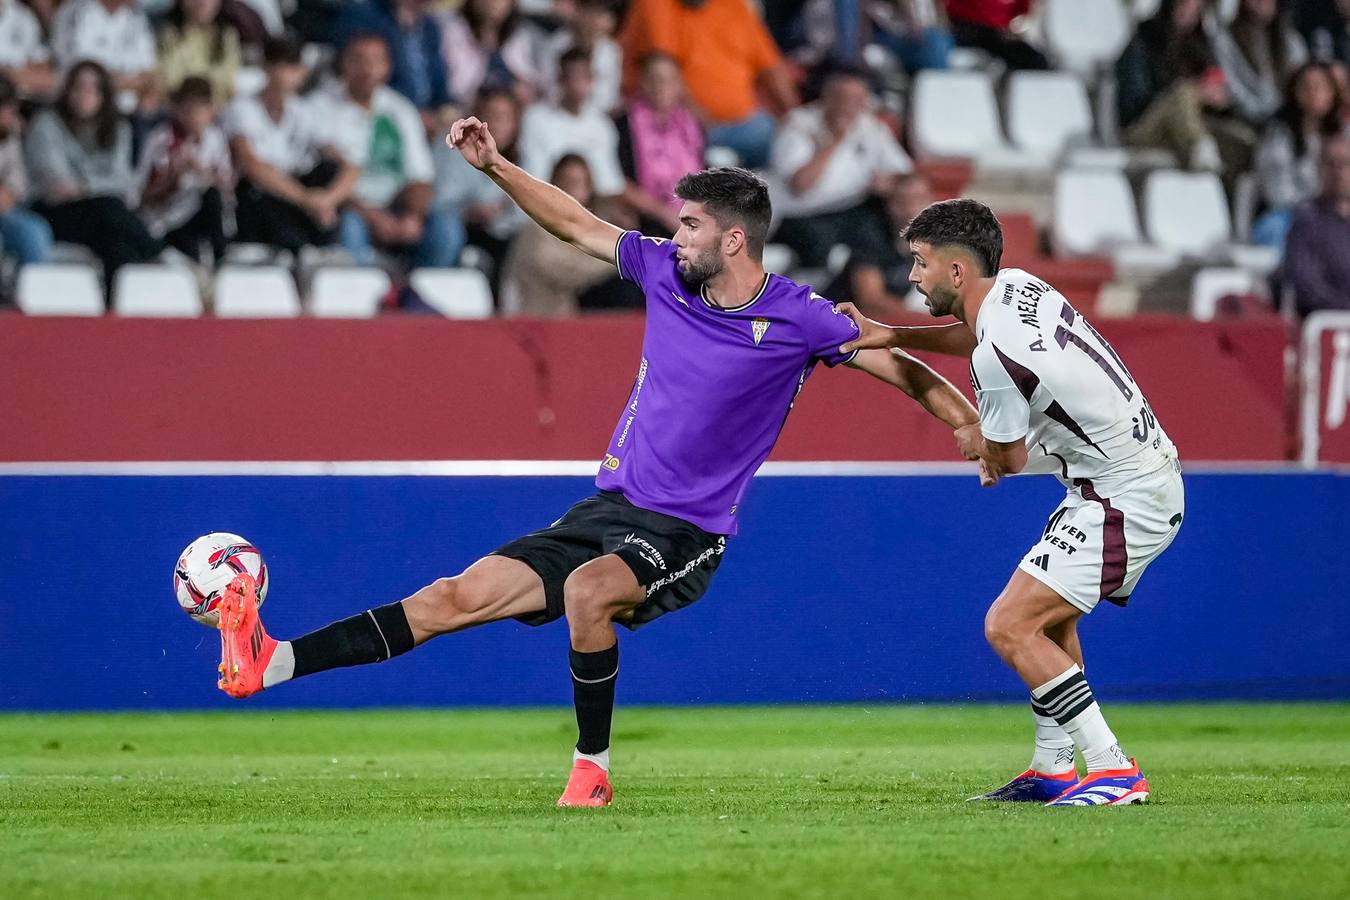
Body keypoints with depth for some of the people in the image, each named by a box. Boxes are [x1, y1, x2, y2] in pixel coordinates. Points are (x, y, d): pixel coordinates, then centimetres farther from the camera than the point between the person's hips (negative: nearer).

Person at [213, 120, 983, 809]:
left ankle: (593, 769, -20)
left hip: (683, 534, -5)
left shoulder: (798, 319, -11)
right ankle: (270, 664, -11)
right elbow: (575, 223, 15)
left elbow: (899, 365, -6)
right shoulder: (665, 270, 3)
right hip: (608, 509, 5)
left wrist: (980, 428, -14)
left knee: (588, 590, -37)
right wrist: (494, 165, 11)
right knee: (456, 598, -5)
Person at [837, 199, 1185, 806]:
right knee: (1049, 620, 23)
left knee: (1009, 626, -12)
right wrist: (889, 337, 14)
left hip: (1123, 500, -10)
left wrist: (977, 443, 16)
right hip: (1152, 476, 10)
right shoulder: (1016, 286, 2)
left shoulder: (995, 358, -24)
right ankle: (1052, 771, 29)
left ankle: (1114, 772, -11)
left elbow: (1006, 461, -8)